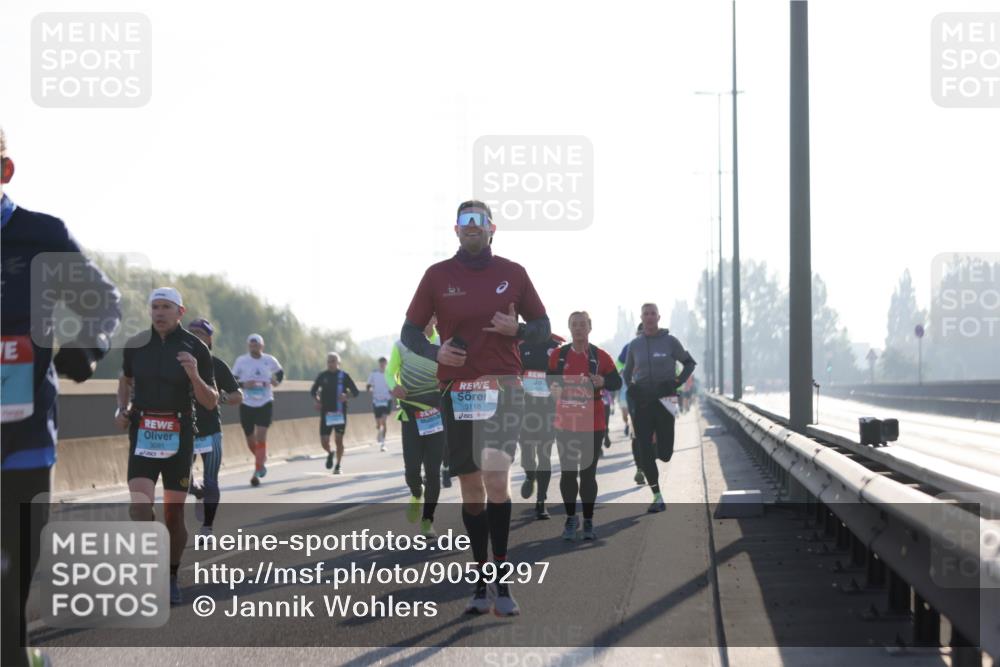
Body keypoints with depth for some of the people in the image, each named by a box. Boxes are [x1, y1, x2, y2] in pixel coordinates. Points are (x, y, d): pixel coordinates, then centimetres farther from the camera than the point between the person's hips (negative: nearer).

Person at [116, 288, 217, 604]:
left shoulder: (195, 349, -3)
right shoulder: (135, 345, 3)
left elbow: (211, 402, -3)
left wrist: (194, 375, -21)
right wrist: (122, 409, 5)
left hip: (179, 437, -1)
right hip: (143, 435, 1)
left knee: (174, 512, 5)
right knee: (140, 506, -18)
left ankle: (171, 578, 22)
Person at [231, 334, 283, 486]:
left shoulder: (269, 360, -1)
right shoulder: (241, 361, -4)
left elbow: (280, 371, 19)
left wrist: (277, 381, -2)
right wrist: (243, 384, -21)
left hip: (265, 403, -1)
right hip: (247, 405, 1)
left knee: (261, 436, -14)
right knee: (251, 440, 8)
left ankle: (257, 472, -12)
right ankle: (262, 461, 38)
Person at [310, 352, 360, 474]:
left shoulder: (343, 376, 0)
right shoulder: (322, 376, 5)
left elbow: (356, 392, 1)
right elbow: (313, 391, 14)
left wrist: (347, 396, -20)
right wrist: (317, 400, -7)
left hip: (340, 413, -1)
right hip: (326, 413, 1)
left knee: (339, 440, -2)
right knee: (324, 441, -4)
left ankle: (338, 466, 12)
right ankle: (330, 453, 29)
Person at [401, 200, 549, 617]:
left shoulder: (512, 273, 7)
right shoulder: (438, 275, 7)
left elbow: (542, 326, 13)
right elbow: (410, 332, 9)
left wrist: (517, 330, -8)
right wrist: (435, 351, -11)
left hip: (503, 386, -2)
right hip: (456, 389, 2)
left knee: (495, 475, -20)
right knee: (471, 488, 6)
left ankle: (502, 581, -13)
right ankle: (482, 584, 17)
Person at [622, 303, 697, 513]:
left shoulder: (670, 341, -1)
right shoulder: (635, 345, 7)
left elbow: (689, 363, 10)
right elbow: (627, 373, 21)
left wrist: (678, 382, -3)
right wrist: (630, 387, 3)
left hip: (664, 401, -2)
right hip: (642, 403, 2)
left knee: (664, 454, -3)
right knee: (645, 454, -4)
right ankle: (657, 497, 4)